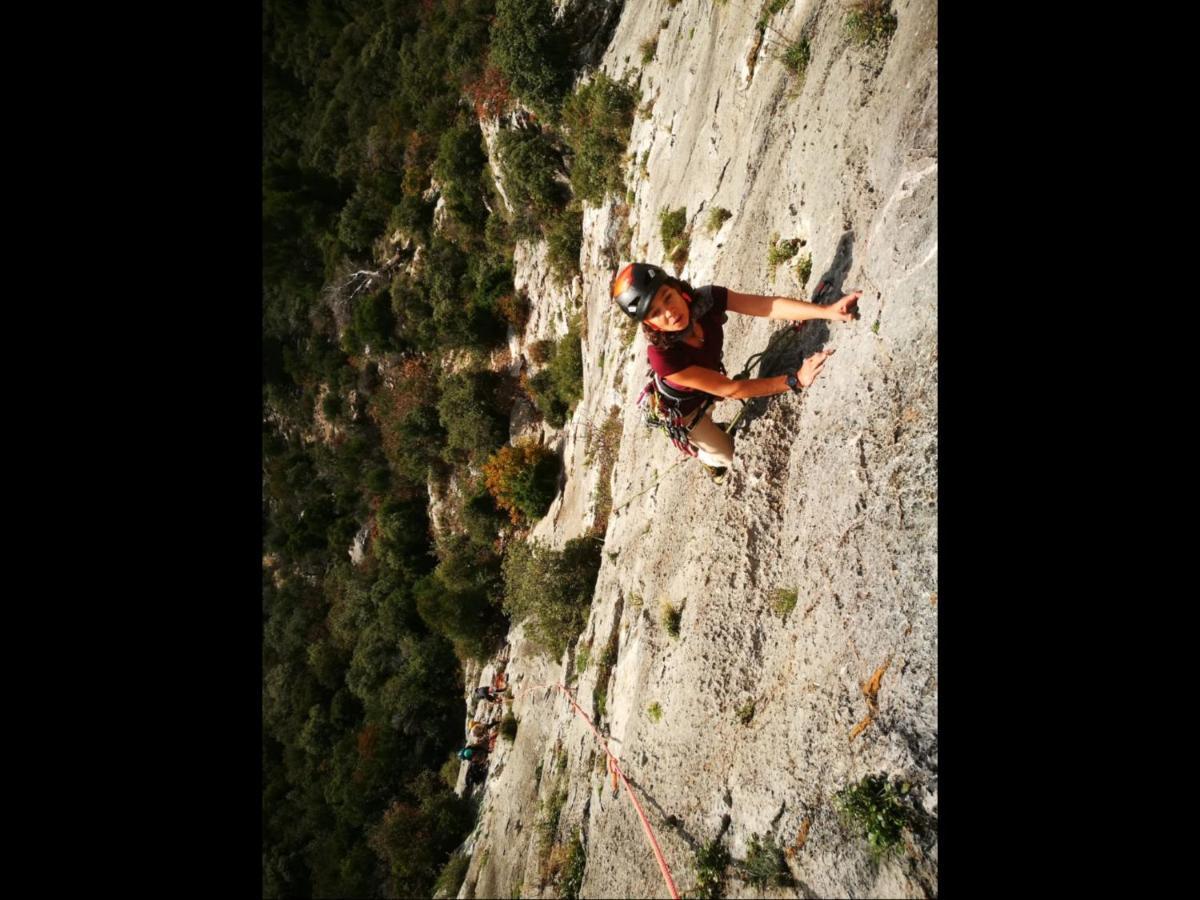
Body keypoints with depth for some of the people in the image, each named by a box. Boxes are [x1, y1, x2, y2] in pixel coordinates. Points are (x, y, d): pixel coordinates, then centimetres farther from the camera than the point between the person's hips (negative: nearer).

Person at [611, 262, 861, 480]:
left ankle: (698, 441, 73)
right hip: (682, 408, -4)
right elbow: (730, 389, -41)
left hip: (707, 391, 4)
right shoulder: (663, 357, -45)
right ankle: (708, 458, 55)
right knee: (729, 455, 19)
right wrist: (795, 380, -46)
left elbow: (771, 306, -40)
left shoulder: (706, 298, -33)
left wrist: (828, 311, -52)